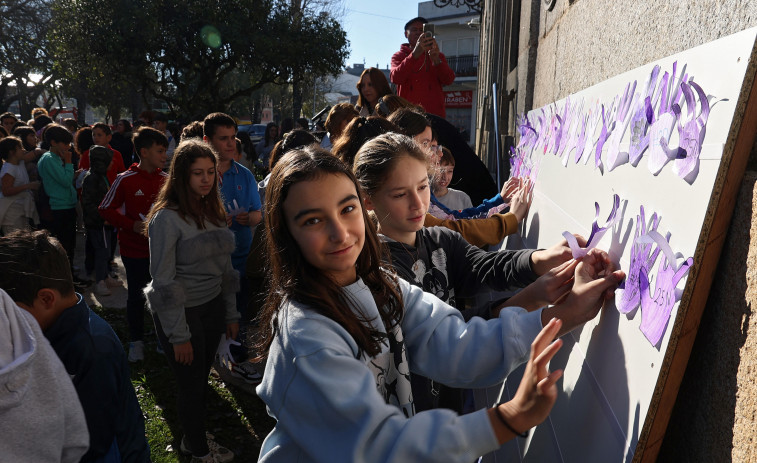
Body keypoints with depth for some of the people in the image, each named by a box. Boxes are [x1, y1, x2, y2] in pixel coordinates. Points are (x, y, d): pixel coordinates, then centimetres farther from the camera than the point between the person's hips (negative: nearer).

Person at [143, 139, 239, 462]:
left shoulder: (214, 211, 5)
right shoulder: (166, 218, -16)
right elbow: (163, 282, -16)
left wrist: (231, 314, 10)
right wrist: (179, 335, -14)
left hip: (213, 307, 6)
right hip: (182, 313, -6)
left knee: (201, 378, 16)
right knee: (192, 383, 8)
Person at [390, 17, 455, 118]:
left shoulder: (437, 55, 19)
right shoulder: (399, 56, 15)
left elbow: (448, 80, 1)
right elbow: (395, 78, -9)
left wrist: (436, 61, -19)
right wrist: (415, 54, -21)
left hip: (434, 114, 1)